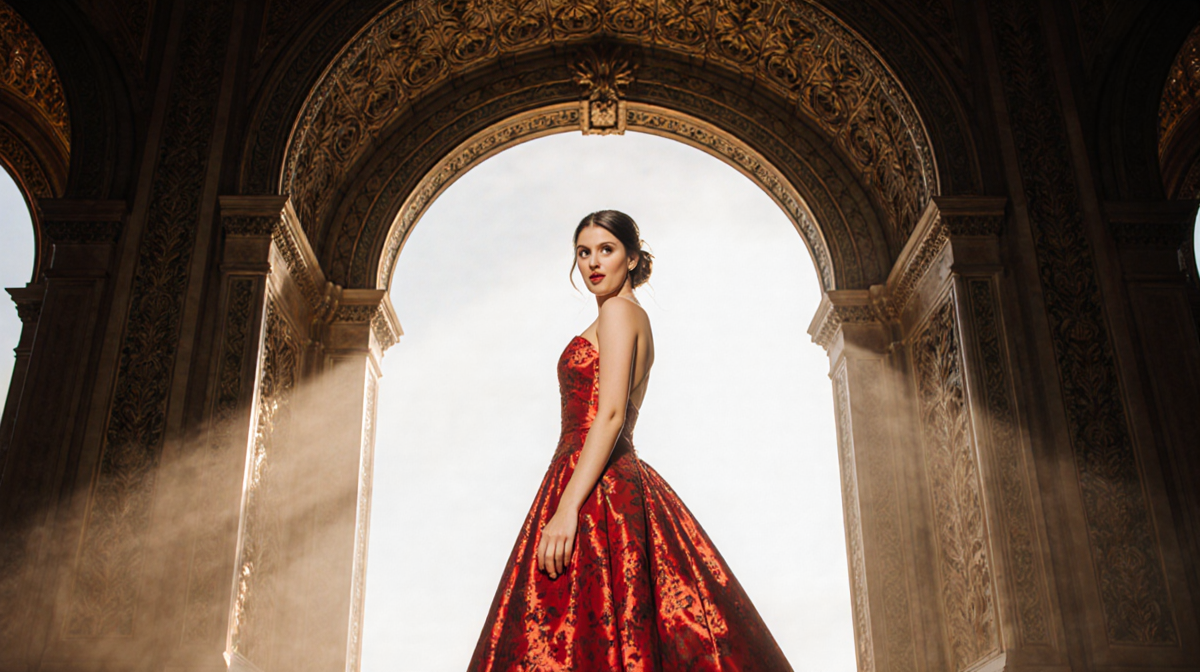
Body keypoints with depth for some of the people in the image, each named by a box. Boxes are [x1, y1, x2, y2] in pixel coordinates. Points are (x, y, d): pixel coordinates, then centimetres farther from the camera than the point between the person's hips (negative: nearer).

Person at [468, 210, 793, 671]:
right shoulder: (636, 320, 21)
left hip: (594, 485, -9)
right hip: (623, 479, 9)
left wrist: (567, 508, -25)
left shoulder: (619, 311, -6)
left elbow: (610, 415, -18)